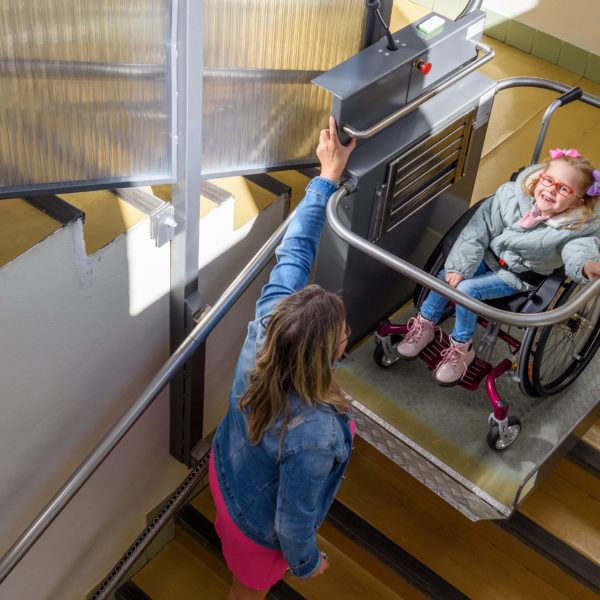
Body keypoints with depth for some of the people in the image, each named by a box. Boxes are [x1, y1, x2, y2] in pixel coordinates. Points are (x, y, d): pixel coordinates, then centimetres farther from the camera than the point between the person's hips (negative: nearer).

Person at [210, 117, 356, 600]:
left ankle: (226, 539, 76)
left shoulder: (267, 323, -32)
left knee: (231, 525, 41)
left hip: (226, 468, 6)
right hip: (261, 526, -6)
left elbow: (294, 254, -17)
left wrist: (328, 176, -11)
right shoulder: (312, 436, -47)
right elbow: (293, 522, -31)